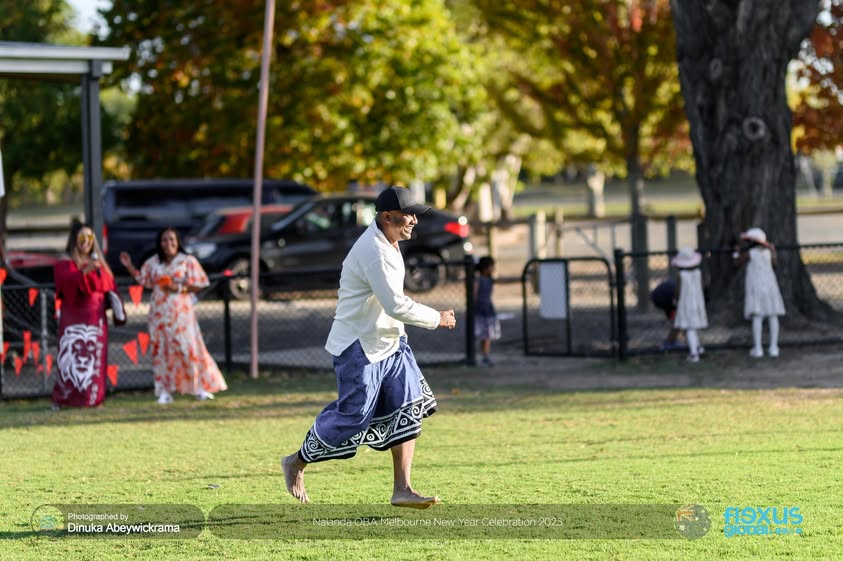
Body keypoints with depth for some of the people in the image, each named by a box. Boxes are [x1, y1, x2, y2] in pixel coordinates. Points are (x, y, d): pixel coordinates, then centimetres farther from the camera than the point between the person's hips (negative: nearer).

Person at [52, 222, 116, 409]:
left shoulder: (98, 262, 18)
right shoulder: (65, 263, -1)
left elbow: (108, 286, 20)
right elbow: (66, 281, -21)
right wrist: (85, 272, -34)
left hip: (95, 318, 5)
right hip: (74, 318, -5)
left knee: (95, 358, 1)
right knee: (72, 356, -12)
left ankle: (92, 397, 5)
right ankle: (59, 399, -9)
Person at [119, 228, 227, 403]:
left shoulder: (187, 261, 1)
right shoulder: (153, 262, 12)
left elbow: (198, 284, -2)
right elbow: (143, 280, 17)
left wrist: (179, 287, -13)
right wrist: (129, 267, 8)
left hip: (181, 311, -3)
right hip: (159, 312, 3)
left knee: (188, 348, -8)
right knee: (161, 349, 0)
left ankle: (200, 388, 1)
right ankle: (164, 391, 4)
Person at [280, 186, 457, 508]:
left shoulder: (387, 244, 8)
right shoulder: (373, 252, -24)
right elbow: (397, 306, -28)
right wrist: (437, 319, -17)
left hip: (389, 342, 10)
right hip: (359, 348, -10)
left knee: (407, 413, 0)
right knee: (353, 417, -4)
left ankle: (402, 490, -1)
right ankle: (296, 463, 18)